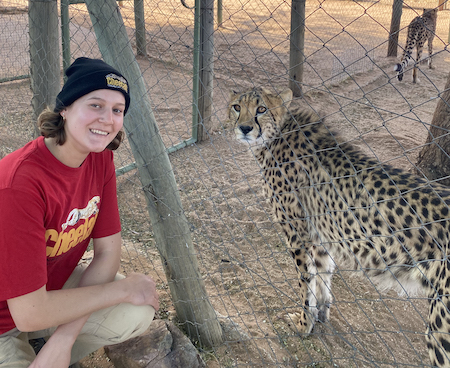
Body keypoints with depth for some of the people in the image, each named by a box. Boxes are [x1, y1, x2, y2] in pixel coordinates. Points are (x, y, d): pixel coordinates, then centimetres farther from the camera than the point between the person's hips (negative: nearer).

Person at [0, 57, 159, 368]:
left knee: (140, 312, -13)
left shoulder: (101, 159, -11)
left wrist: (64, 339, -19)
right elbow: (29, 314, -29)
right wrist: (124, 288, -20)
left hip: (53, 285, 6)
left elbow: (108, 252, -8)